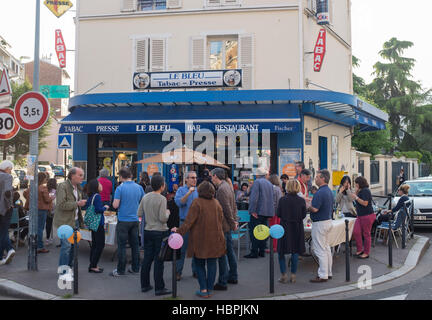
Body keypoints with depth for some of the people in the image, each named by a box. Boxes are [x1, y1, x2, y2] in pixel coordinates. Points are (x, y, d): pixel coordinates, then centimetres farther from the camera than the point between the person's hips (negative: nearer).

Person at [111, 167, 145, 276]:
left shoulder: (120, 188, -11)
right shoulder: (139, 187, 3)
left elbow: (115, 205, -14)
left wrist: (114, 202, 7)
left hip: (123, 220, -4)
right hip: (135, 219, 5)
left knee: (122, 245, 1)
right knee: (135, 244, 12)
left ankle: (120, 270, 5)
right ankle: (135, 268, 18)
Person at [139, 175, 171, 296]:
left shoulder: (145, 197, 3)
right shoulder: (162, 199, -17)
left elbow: (139, 213, 8)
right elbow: (163, 218, -20)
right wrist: (167, 213, -1)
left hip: (148, 231, 6)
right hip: (160, 232, -6)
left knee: (147, 259, 13)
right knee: (158, 261, 0)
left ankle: (145, 285, 22)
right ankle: (159, 288, 7)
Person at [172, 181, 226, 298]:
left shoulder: (197, 202, -12)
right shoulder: (216, 203, 4)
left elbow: (189, 221, -16)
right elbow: (221, 221, 11)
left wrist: (179, 231, -10)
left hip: (200, 240, -4)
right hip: (215, 239, 4)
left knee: (199, 264, 8)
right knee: (212, 264, 10)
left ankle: (203, 290, 5)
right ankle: (210, 289, 15)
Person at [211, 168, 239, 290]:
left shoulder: (221, 189, -19)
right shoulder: (228, 186, 12)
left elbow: (227, 209, -20)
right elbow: (234, 206, 16)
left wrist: (233, 223, -12)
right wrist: (235, 220, 13)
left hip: (223, 225, -10)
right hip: (228, 225, 10)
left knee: (222, 254, -4)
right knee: (229, 250, 18)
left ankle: (222, 282, 1)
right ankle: (233, 277, 29)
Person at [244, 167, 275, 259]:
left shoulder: (257, 182, -9)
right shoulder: (269, 183, 15)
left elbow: (254, 197, -19)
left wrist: (252, 210, -18)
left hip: (258, 211, -8)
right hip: (267, 211, 8)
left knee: (254, 232, -4)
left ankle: (254, 252, -6)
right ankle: (262, 251, 17)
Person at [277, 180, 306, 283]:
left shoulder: (282, 200, -11)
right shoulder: (301, 200, -7)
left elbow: (278, 214, -6)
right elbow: (304, 215, -2)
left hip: (284, 227, -1)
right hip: (297, 228, 2)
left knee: (281, 251, 10)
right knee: (295, 251, 10)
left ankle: (284, 275, 6)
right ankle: (293, 275, 13)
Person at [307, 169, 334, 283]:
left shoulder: (320, 192, -21)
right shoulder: (329, 191, 11)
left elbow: (314, 209, -26)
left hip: (320, 223, -10)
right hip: (328, 221, 10)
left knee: (320, 250, -4)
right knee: (326, 248, 15)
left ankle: (323, 275, 0)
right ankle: (328, 272, 23)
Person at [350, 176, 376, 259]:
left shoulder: (365, 191, -14)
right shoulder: (360, 191, 15)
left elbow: (365, 203, -22)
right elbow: (357, 202, 17)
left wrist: (356, 197, -18)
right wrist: (356, 192, 7)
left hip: (367, 216, -9)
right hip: (360, 215, 9)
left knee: (366, 234, 0)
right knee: (356, 232, 2)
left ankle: (366, 253, 8)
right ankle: (360, 249, 13)